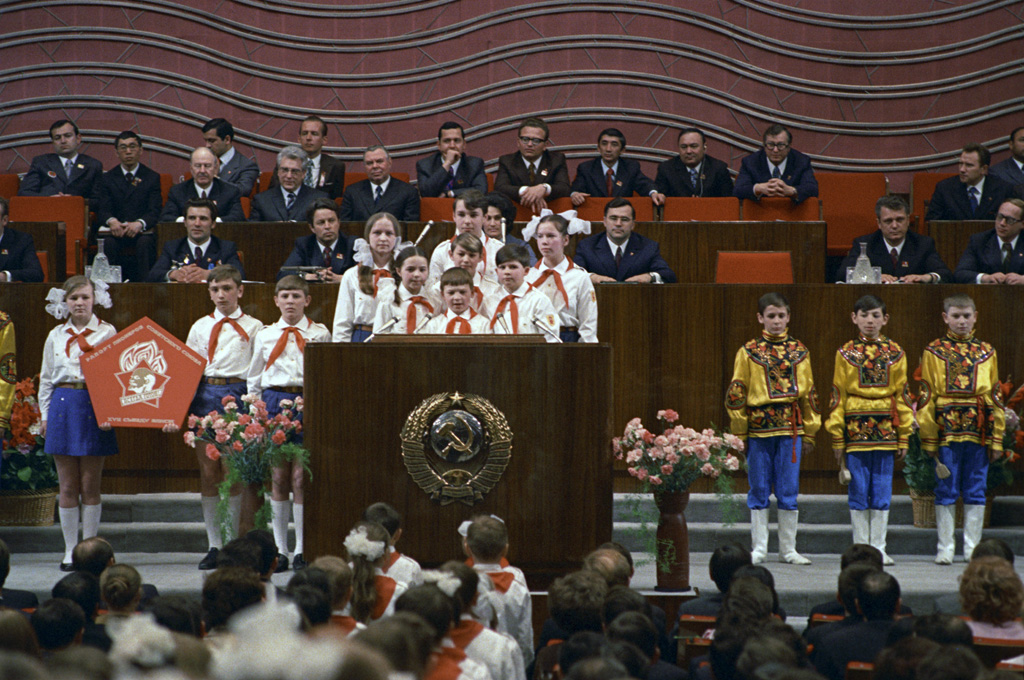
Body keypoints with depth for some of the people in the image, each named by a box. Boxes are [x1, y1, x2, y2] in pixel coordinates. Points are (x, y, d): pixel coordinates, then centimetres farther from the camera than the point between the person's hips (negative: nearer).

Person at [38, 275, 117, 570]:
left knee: (90, 485, 1)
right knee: (68, 486, 3)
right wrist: (44, 414, 10)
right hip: (63, 406, 2)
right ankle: (70, 550, 9)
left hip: (94, 407, -2)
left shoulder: (107, 333, 2)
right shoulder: (56, 336, 11)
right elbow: (46, 378, 16)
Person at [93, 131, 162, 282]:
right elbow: (103, 210, 2)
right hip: (115, 230, 1)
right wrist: (112, 221, -24)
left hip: (142, 231, -1)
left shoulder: (152, 178, 10)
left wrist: (139, 224, -26)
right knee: (108, 243, -33)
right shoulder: (106, 179, 14)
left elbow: (154, 211, -2)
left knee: (145, 242, -35)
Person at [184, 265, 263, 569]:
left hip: (237, 394, -3)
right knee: (208, 473, 1)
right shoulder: (200, 327, 15)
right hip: (204, 395, 3)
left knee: (232, 472, -6)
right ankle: (214, 546, 6)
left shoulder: (253, 327, 6)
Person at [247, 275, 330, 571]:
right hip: (274, 400, 2)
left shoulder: (320, 334, 6)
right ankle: (280, 549, 7)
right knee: (278, 477, 2)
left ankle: (301, 549, -1)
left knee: (301, 477, -6)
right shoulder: (265, 336, 11)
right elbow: (253, 379, 16)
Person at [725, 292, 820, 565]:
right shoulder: (749, 352, 3)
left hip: (790, 429, 1)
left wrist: (809, 430, 12)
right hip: (758, 427, -1)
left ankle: (788, 549, 12)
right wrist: (739, 431, -1)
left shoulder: (799, 352, 10)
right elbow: (736, 393, 3)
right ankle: (759, 548, 12)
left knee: (788, 490, 4)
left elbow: (809, 393, 14)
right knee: (759, 490, 4)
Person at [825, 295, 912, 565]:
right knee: (858, 491, 1)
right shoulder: (846, 354, 5)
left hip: (885, 429, 1)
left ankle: (878, 549, 10)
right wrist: (837, 437, 0)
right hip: (856, 428, -1)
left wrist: (904, 436, 6)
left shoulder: (894, 353, 8)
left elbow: (902, 396, 10)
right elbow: (838, 396, 5)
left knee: (882, 492, 3)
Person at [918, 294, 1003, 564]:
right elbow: (927, 397, 2)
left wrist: (996, 438, 6)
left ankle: (972, 547, 13)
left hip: (978, 431, 2)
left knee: (976, 491, 6)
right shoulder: (934, 352, 3)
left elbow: (995, 398, 11)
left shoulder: (986, 353, 10)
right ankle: (945, 547, 8)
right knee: (946, 491, 1)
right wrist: (929, 437, -4)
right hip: (946, 429, -2)